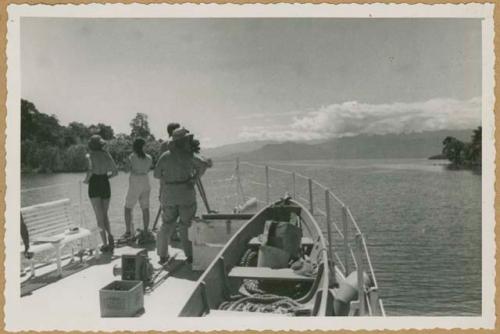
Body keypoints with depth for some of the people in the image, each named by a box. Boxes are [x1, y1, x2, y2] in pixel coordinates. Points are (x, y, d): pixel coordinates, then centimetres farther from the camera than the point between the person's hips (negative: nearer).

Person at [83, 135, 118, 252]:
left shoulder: (90, 155, -5)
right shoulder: (107, 155, 8)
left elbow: (91, 169, -21)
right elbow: (115, 171, 7)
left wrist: (86, 179, -4)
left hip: (94, 185, -4)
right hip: (106, 185, 4)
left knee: (99, 216, 1)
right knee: (105, 215, 17)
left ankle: (105, 244, -5)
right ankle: (110, 235, -4)